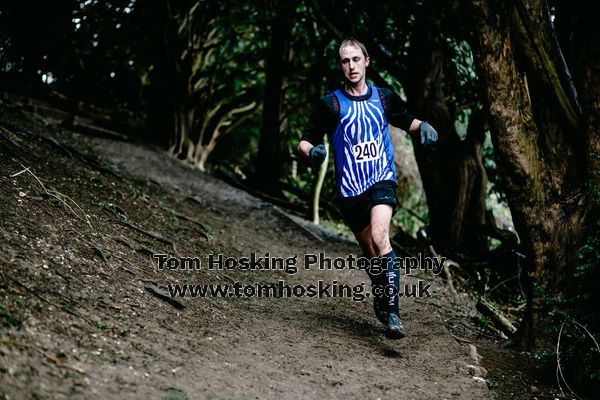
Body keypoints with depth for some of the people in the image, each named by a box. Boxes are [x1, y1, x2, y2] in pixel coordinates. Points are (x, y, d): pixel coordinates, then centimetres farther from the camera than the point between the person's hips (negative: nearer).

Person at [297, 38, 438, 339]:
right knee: (369, 250, 11)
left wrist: (422, 126, 1)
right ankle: (381, 298, 39)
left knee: (379, 236, -25)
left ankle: (392, 312, -24)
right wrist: (312, 151, -26)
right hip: (349, 188, 1)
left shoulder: (384, 98, 5)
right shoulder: (331, 104, -3)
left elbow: (406, 121, 23)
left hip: (382, 180, -1)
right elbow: (305, 142, -3)